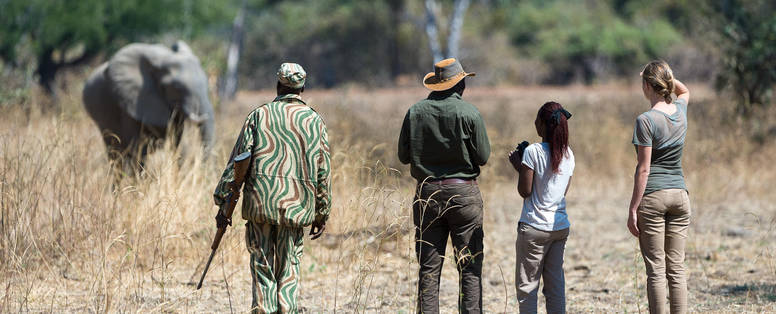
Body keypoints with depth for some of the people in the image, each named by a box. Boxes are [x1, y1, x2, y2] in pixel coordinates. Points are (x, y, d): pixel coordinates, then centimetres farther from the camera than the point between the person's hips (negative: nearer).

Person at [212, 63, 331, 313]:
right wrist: (322, 215, 12)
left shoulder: (259, 115, 5)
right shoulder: (314, 121, 7)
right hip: (296, 205, 1)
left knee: (262, 267, 6)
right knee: (289, 268, 8)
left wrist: (223, 202, 5)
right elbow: (323, 170, 6)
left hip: (259, 201, -1)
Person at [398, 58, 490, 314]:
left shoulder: (415, 112, 0)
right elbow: (483, 156, -5)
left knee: (428, 268, 6)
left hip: (427, 194, 3)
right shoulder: (469, 113, -8)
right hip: (463, 191, -3)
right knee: (469, 267, 2)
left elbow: (404, 156, 2)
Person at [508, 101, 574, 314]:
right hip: (561, 226, 6)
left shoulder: (533, 152, -13)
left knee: (527, 284, 0)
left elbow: (525, 191, -11)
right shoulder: (568, 154, 5)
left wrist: (519, 166, 4)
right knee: (555, 284, 10)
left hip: (534, 227, -6)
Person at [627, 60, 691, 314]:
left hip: (653, 196, -5)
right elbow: (684, 91, 33)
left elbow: (643, 169, -13)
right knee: (677, 268, 5)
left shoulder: (646, 121, -12)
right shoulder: (680, 111, 6)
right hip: (680, 193, 5)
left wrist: (632, 210, -10)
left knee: (656, 269, -3)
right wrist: (666, 75, 18)